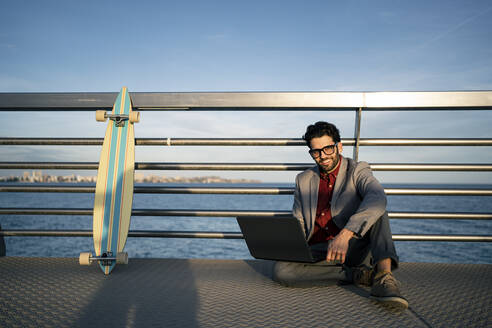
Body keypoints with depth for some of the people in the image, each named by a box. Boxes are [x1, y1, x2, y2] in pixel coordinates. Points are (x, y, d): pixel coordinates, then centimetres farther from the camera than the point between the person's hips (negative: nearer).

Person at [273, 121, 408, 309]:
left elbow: (377, 199, -24)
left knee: (375, 209, -24)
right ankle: (358, 274, -19)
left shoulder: (358, 171, 0)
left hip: (354, 246, -2)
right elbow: (297, 223, 16)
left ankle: (383, 275, -39)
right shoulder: (304, 180, 13)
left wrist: (345, 234, -39)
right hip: (318, 252, 3)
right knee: (281, 270, -26)